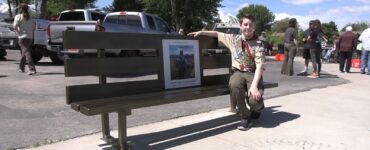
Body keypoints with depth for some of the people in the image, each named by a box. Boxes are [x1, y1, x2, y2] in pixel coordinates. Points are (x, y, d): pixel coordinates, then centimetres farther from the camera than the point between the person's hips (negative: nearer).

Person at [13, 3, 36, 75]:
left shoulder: (18, 16, -1)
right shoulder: (29, 17, 16)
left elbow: (15, 26, -12)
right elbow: (33, 27, 16)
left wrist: (18, 31, 3)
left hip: (22, 37, -6)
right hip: (30, 37, 6)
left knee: (26, 52, -13)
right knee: (24, 52, 19)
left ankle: (32, 69, -25)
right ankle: (21, 68, 30)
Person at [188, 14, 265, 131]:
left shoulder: (258, 44, -5)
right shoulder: (233, 39, 6)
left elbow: (260, 66, -16)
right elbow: (217, 34, 22)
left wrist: (254, 85, -30)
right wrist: (201, 32, 13)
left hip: (252, 73, -2)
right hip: (238, 72, 2)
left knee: (254, 99, -30)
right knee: (234, 85, -37)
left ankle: (256, 110, 14)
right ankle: (245, 116, -13)